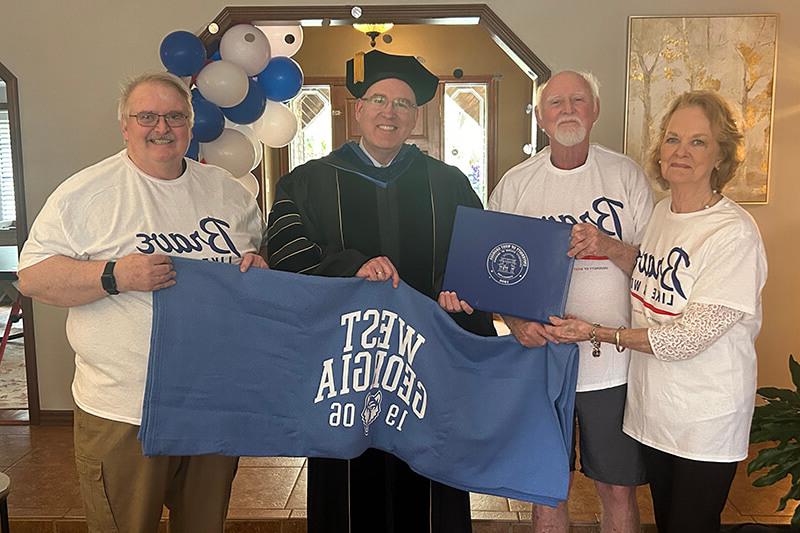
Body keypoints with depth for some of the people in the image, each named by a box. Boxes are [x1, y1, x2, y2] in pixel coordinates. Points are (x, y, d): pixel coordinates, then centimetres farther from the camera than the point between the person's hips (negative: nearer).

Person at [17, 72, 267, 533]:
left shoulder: (230, 192, 7)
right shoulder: (84, 193, -6)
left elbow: (263, 255, 18)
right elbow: (32, 276, -8)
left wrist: (260, 267, -6)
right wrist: (114, 276, -23)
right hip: (121, 413, -3)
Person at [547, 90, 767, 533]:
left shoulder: (734, 234, -20)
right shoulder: (661, 212, 3)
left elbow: (689, 338, -22)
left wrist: (598, 333, -19)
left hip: (705, 421, -7)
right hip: (653, 406, 7)